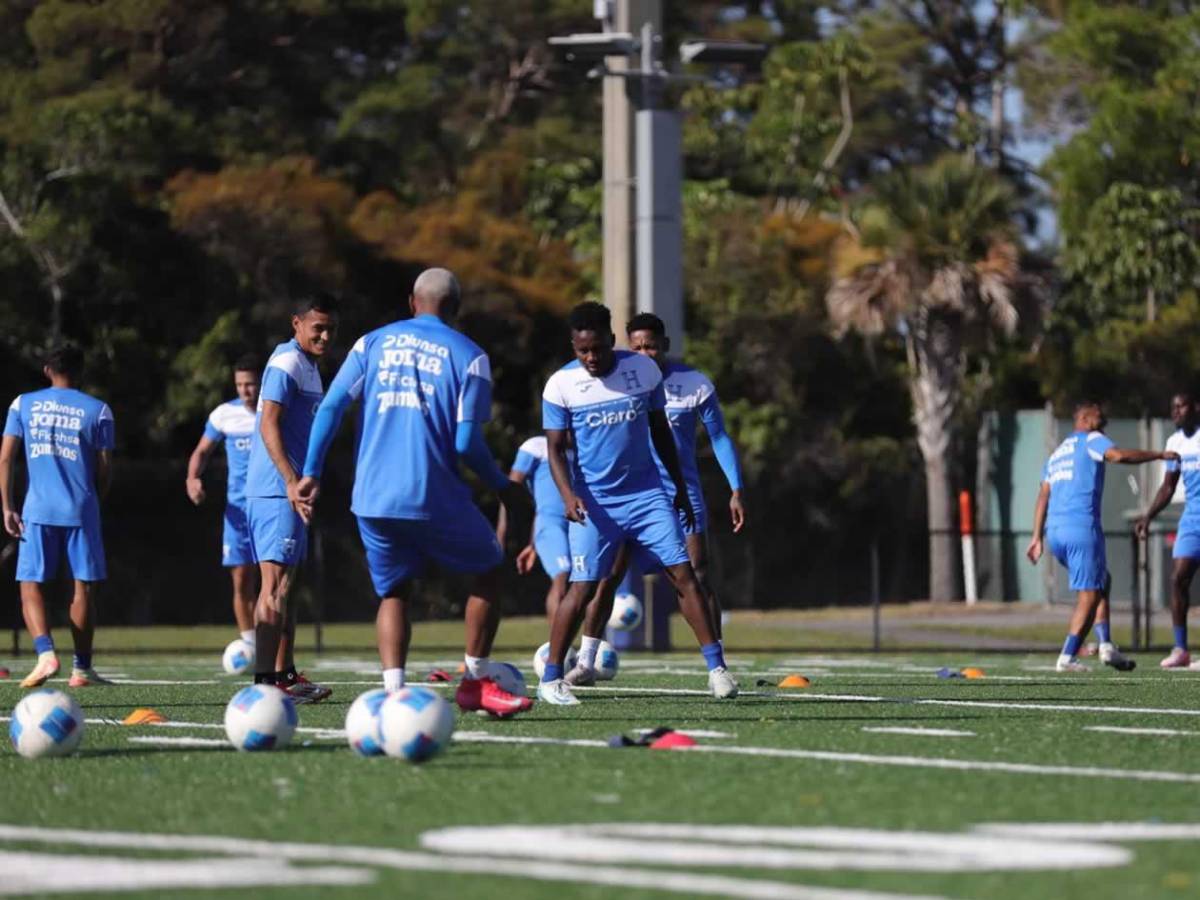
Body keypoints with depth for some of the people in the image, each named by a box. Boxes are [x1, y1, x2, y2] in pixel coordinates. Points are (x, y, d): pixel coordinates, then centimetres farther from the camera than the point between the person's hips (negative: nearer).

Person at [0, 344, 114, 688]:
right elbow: (105, 469, 3)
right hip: (82, 510, 0)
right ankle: (82, 668, 10)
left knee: (31, 586, 4)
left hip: (38, 509, 0)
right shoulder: (97, 410, 4)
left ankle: (45, 653, -19)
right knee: (84, 587, 8)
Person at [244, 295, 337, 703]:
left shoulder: (307, 365, 20)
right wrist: (292, 481, -26)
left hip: (290, 490, 11)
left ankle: (285, 674, 21)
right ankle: (265, 681, -18)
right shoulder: (287, 362, -12)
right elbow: (269, 425, -19)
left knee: (286, 583, 14)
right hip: (276, 490, -11)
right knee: (275, 582, -14)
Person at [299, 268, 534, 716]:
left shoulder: (373, 343, 12)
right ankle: (476, 681, 14)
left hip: (372, 499, 3)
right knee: (488, 570, 17)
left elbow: (330, 407, 3)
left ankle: (393, 691, -6)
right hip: (433, 497, -3)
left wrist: (311, 474, 8)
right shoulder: (467, 355, 1)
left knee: (394, 592, 15)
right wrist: (505, 487, 8)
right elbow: (466, 443, -6)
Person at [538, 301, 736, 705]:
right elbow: (555, 449, -4)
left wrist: (680, 488, 13)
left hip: (646, 494, 2)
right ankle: (551, 678, 4)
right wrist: (568, 494, -21)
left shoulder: (643, 370, -1)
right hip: (595, 502, -2)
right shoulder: (561, 385, -7)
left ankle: (716, 667, -1)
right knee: (582, 588, -8)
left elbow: (660, 432, 10)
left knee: (683, 575, -5)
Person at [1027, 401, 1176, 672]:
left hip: (1054, 531, 8)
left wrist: (1038, 537, 15)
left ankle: (1106, 645, 8)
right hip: (1081, 528, -8)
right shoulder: (1090, 440, 4)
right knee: (1089, 595, -3)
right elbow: (1118, 456, -16)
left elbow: (1043, 496, 19)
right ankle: (1067, 657, -9)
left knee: (1101, 582, 21)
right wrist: (1159, 455, -7)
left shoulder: (1056, 454, 26)